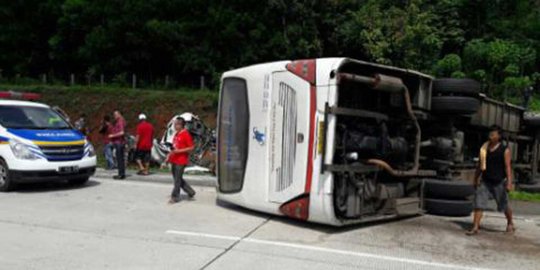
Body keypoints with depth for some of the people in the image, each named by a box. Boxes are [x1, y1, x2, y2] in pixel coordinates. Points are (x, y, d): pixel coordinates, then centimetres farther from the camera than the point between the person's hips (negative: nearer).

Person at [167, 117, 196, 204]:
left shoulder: (186, 134, -14)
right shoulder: (176, 134, 11)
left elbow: (191, 147, -16)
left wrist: (179, 151, -21)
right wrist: (169, 155, 13)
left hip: (181, 161, -9)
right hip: (174, 160, 9)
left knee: (177, 179, -1)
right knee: (177, 178, 14)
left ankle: (175, 197, 11)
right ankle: (190, 192, 25)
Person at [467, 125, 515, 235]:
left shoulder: (505, 149, -8)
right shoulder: (484, 147, 6)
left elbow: (508, 167, -13)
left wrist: (509, 182, -21)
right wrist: (476, 179, 16)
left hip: (499, 183, -3)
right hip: (485, 181, 4)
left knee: (504, 205, 13)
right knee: (479, 204, -7)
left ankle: (510, 223, 39)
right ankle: (475, 227, -7)